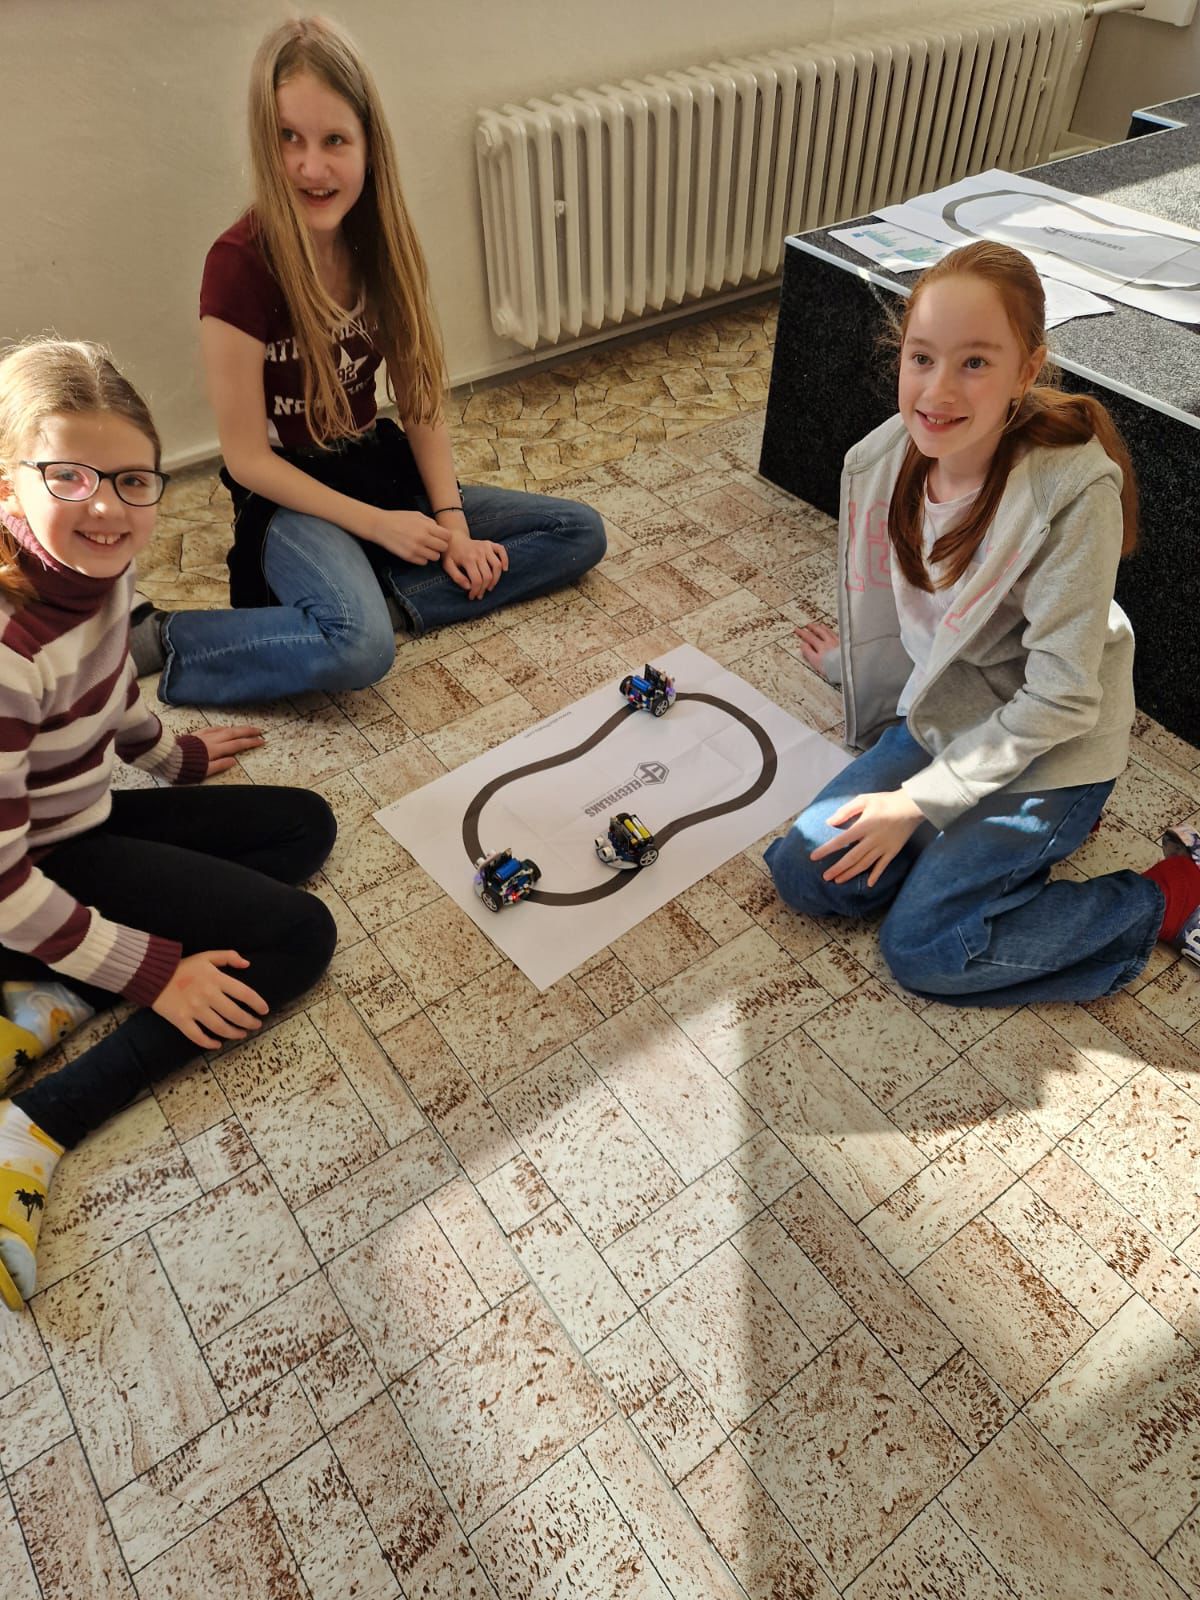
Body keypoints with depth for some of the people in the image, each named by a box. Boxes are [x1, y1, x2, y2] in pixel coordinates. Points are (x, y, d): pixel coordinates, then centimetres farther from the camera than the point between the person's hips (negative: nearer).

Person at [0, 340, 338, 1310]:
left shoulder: (97, 564, -9)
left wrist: (174, 755, 24)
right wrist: (153, 971, -21)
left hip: (87, 819, 8)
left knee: (305, 826, 7)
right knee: (296, 935, -12)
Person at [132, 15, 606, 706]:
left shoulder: (381, 244, 0)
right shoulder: (242, 263, -18)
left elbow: (421, 399, 1)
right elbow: (248, 458, -15)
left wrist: (452, 523, -9)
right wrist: (378, 524, -16)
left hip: (383, 471, 7)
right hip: (291, 494, -6)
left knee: (581, 533, 0)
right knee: (360, 648, -39)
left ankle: (386, 597, -13)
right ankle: (160, 642, -14)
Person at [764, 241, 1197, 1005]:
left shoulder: (1075, 492, -29)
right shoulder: (885, 460, -12)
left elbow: (1061, 698, -24)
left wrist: (917, 801, -22)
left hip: (1048, 750, -6)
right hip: (939, 714, 6)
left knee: (922, 947, -8)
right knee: (803, 873, 1)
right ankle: (1005, 831, 16)